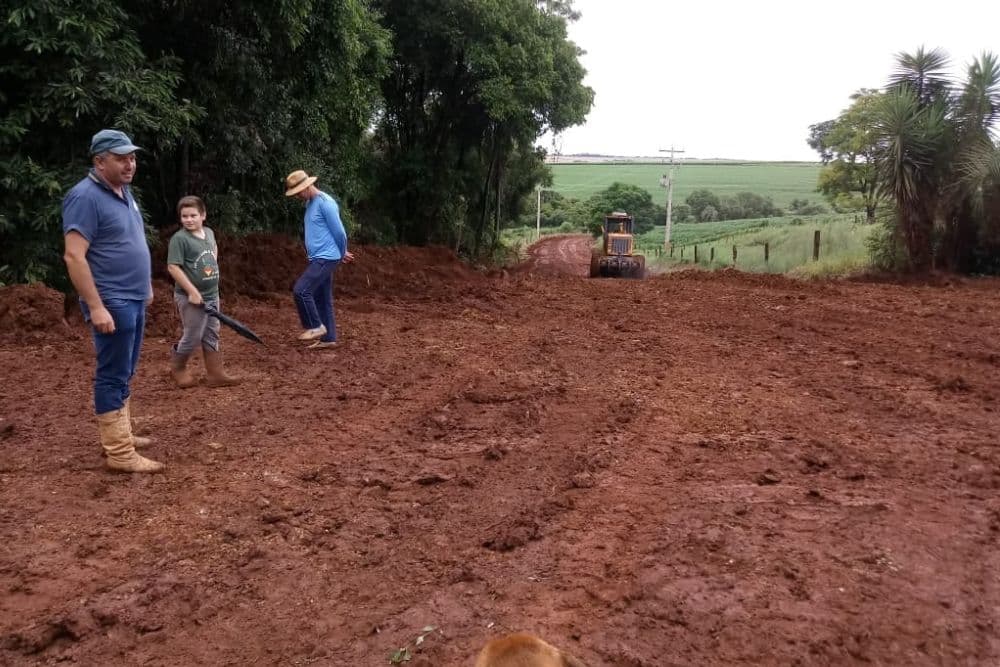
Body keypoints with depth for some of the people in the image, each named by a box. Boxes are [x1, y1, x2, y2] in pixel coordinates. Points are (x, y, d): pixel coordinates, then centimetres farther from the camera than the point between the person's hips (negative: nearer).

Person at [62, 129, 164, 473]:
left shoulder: (123, 192, 12)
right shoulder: (86, 197, -17)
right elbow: (74, 256, -23)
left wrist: (145, 287, 24)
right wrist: (96, 306, -26)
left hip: (133, 299, 10)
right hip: (112, 303, -9)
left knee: (124, 373, 16)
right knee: (113, 376, -6)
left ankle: (120, 434, 27)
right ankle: (119, 453, -1)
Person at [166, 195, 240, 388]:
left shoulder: (209, 233, 5)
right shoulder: (179, 238, -16)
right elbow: (173, 267, -20)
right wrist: (192, 291, -22)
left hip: (212, 295, 7)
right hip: (190, 297, -7)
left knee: (212, 335, 11)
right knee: (193, 337, 2)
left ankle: (216, 374, 19)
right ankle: (178, 368, 26)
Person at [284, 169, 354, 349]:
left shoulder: (325, 202, -15)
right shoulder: (310, 204, 15)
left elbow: (339, 232, -14)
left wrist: (343, 254, 2)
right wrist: (341, 255, 20)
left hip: (326, 258, -10)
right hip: (318, 258, 10)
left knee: (301, 290, -14)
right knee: (322, 298, 10)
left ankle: (316, 327, -2)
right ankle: (328, 338, 15)